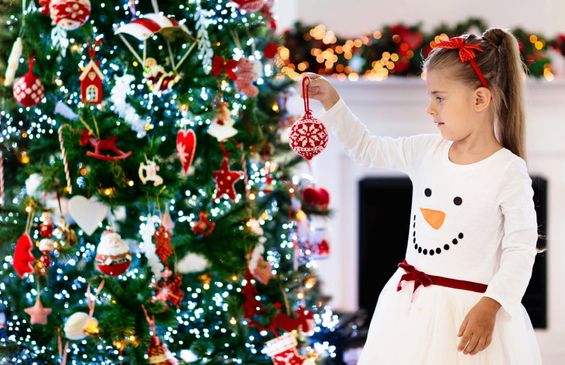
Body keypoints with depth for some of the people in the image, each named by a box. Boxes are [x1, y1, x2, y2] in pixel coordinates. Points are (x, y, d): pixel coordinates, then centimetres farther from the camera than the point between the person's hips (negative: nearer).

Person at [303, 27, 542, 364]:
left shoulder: (509, 172, -12)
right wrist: (331, 101, 10)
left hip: (469, 311, -6)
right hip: (411, 306, 6)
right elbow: (367, 148, 19)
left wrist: (490, 307, -23)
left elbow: (520, 249, -14)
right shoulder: (426, 151, 5)